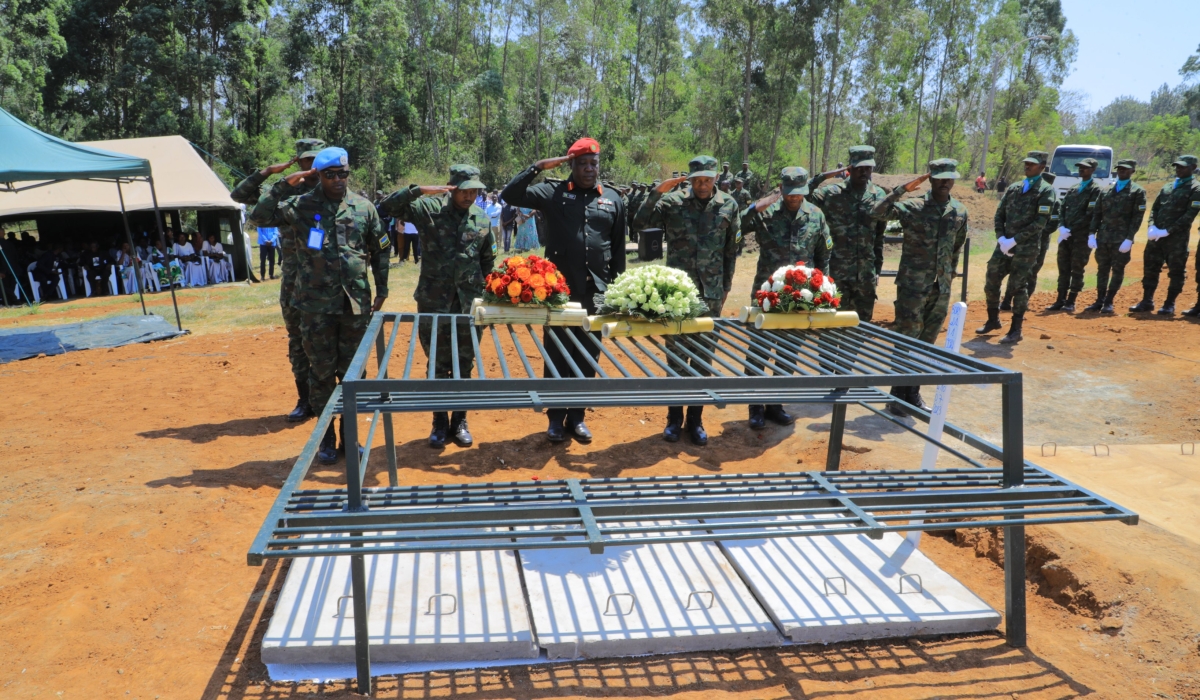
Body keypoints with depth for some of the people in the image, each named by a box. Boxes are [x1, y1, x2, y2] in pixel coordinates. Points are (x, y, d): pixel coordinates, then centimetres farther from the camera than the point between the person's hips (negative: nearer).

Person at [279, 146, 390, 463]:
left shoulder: (363, 207, 5)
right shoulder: (301, 206, -1)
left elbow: (379, 251, 11)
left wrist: (382, 289, 8)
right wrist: (284, 184, -12)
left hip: (356, 303, 2)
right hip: (316, 304, -1)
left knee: (352, 371, 9)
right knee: (322, 371, 6)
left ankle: (349, 436, 22)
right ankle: (325, 439, 19)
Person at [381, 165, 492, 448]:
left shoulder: (482, 219, 4)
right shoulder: (429, 208, -5)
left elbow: (488, 259, 15)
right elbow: (388, 206, -11)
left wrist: (481, 287, 11)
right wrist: (419, 190, -22)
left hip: (469, 302, 2)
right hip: (433, 301, -2)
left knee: (464, 366, 9)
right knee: (438, 365, 7)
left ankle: (460, 421, 23)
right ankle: (440, 423, 20)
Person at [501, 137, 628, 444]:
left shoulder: (613, 200, 8)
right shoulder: (553, 193, 0)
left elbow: (618, 248, 12)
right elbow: (510, 195, -8)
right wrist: (538, 167, -12)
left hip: (597, 292, 2)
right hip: (559, 290, -2)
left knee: (588, 356, 9)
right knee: (556, 356, 5)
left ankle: (577, 416, 22)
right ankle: (556, 417, 18)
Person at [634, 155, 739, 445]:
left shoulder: (728, 205, 1)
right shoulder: (673, 201, -4)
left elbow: (731, 249, 7)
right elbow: (640, 223, -10)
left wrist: (726, 286, 8)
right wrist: (656, 192, -19)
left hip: (711, 293, 1)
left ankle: (695, 420, 21)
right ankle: (674, 418, 19)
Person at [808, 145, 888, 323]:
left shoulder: (879, 196, 5)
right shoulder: (831, 193, -5)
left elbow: (879, 235, 11)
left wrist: (878, 268, 12)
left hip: (866, 273, 3)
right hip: (837, 272, -3)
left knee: (864, 322, 11)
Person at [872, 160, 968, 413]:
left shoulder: (960, 212, 7)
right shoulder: (913, 207, -7)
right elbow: (878, 212, -20)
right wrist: (903, 189, -21)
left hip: (941, 287, 5)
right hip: (912, 285, -5)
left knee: (927, 342, 11)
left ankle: (913, 392, 22)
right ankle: (897, 394, 8)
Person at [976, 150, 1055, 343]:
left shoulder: (1045, 191, -5)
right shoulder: (1013, 188, 12)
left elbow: (1040, 223, -13)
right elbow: (999, 214, 11)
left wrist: (1014, 240, -16)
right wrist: (1001, 238, -4)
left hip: (1026, 248, -5)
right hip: (1004, 244, 6)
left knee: (1019, 287, -1)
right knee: (991, 282, 9)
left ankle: (1015, 330, 9)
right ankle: (993, 320, 27)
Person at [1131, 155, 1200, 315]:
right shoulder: (1167, 187, 16)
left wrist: (1167, 231, -17)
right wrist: (1152, 227, -3)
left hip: (1177, 238, -6)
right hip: (1156, 236, 6)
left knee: (1176, 271, 1)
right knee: (1150, 268, 7)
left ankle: (1169, 305, 8)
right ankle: (1147, 302, 16)